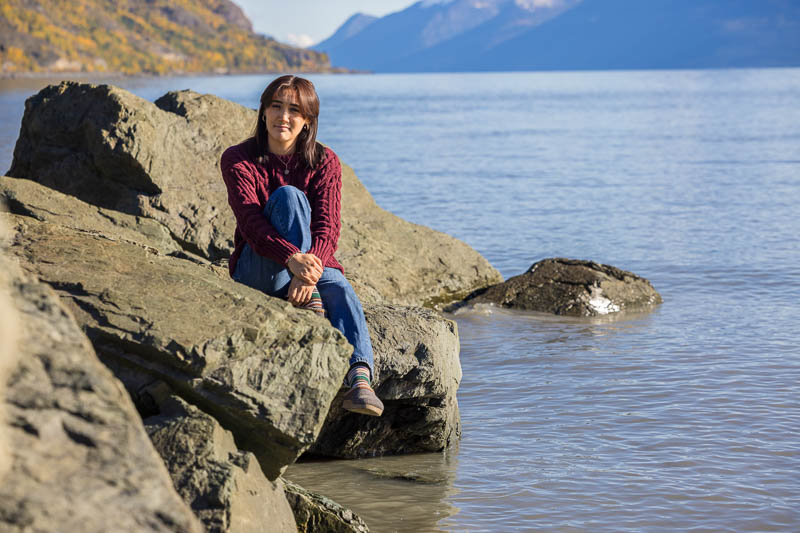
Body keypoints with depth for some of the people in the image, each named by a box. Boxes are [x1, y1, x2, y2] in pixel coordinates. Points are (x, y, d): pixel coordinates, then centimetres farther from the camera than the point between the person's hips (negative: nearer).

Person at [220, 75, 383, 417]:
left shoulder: (324, 162, 1)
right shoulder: (238, 160, -4)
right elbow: (251, 222, -21)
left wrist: (311, 267, -35)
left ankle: (359, 378, -56)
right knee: (288, 195, -26)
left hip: (314, 262, 2)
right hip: (257, 269, -1)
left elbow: (328, 227, -13)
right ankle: (309, 302, -33)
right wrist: (292, 259, -39)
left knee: (340, 292, -34)